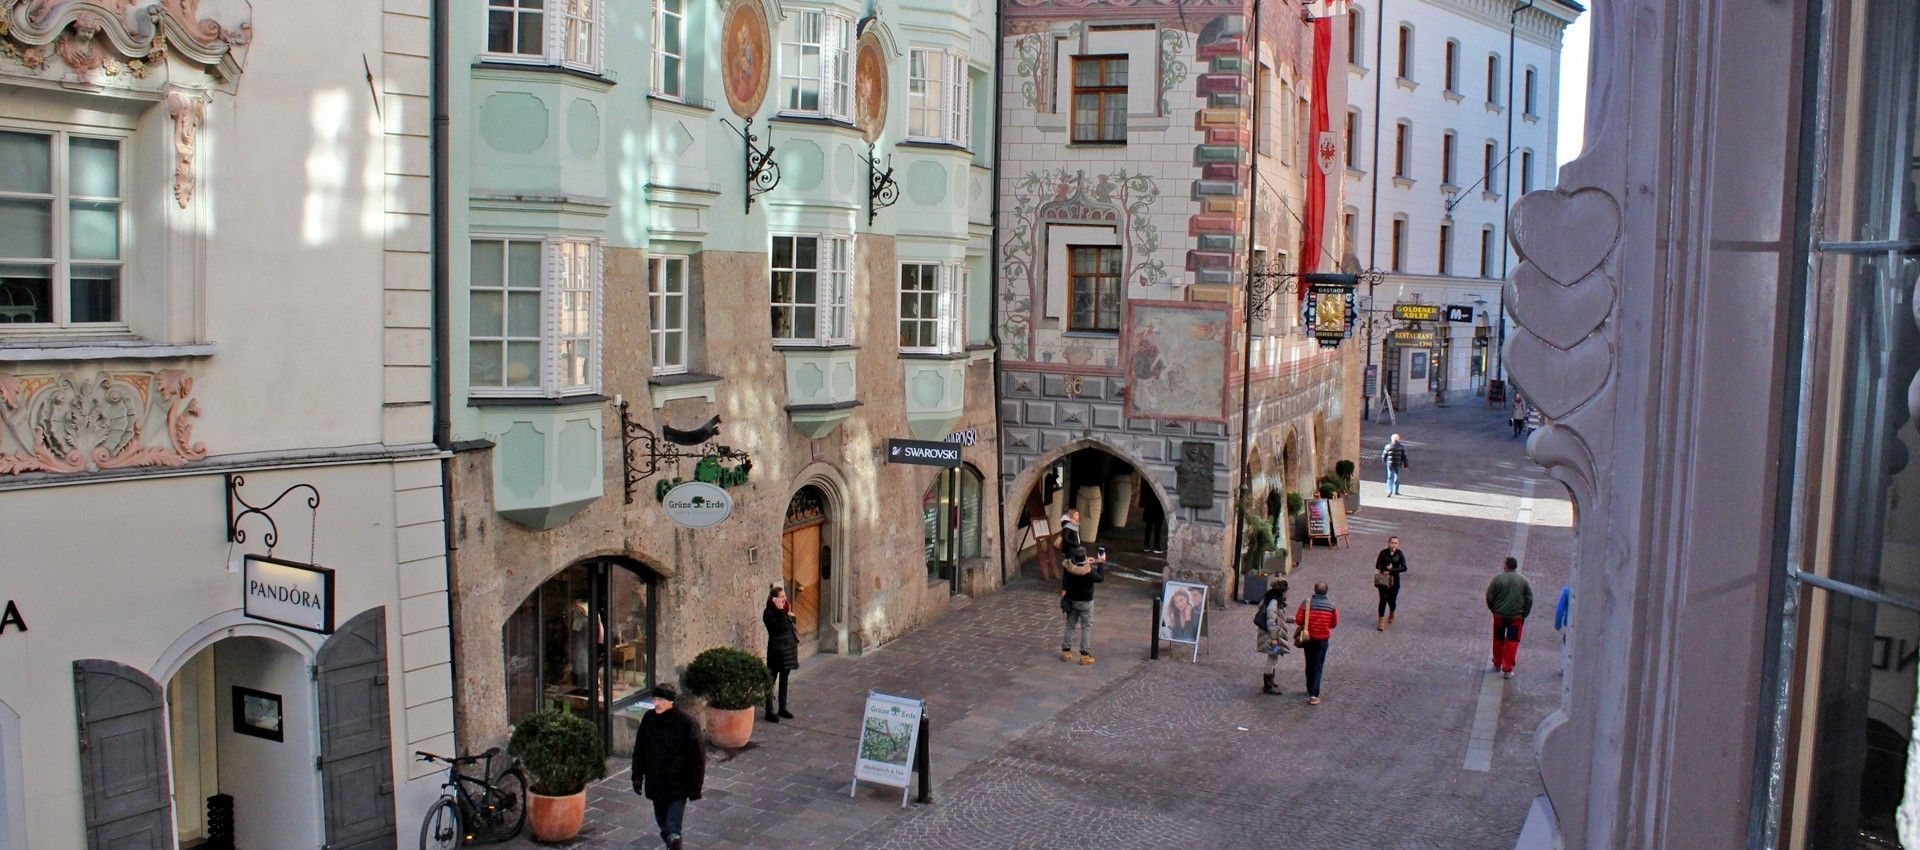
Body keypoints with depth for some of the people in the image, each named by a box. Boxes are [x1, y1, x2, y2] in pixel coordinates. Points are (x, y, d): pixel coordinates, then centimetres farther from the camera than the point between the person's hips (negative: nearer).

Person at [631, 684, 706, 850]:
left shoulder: (686, 723, -17)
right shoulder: (649, 719, -3)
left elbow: (698, 757, -11)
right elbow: (639, 750, 9)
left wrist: (695, 786, -9)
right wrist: (637, 776, 9)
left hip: (678, 786, -5)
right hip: (655, 784, 5)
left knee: (673, 829, -13)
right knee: (662, 822, 18)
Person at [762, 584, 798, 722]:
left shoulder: (784, 610, 9)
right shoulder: (769, 612, -14)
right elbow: (781, 627, -25)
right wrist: (781, 611, -24)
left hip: (788, 647, 8)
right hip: (776, 650, -8)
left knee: (784, 679, 15)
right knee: (772, 680, -2)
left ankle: (783, 708, 24)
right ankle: (769, 712, 3)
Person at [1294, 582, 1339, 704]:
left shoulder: (1306, 603, -11)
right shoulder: (1331, 605, -8)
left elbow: (1298, 621, -9)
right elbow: (1334, 623, 2)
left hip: (1308, 638, 1)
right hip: (1323, 639, -1)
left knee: (1309, 664, 18)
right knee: (1318, 666, 1)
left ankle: (1310, 690, 30)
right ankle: (1314, 695, -10)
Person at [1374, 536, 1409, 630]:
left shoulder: (1400, 554, -5)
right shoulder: (1383, 552, -5)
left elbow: (1404, 568, -13)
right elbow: (1377, 566, -6)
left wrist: (1391, 570, -20)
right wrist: (1386, 567, -22)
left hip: (1394, 580, 1)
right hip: (1383, 580, -1)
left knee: (1392, 600, 9)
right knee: (1383, 600, -7)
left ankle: (1391, 614, 42)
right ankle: (1381, 622, -3)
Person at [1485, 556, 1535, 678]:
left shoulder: (1498, 578, -8)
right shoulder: (1523, 580, -3)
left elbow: (1489, 597, -5)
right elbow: (1529, 599, -1)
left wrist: (1493, 610, 11)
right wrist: (1524, 614, 8)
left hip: (1499, 615, 0)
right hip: (1516, 617, 0)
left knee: (1498, 640, 17)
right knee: (1512, 642, 4)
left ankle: (1497, 664, 31)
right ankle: (1507, 669, -1)